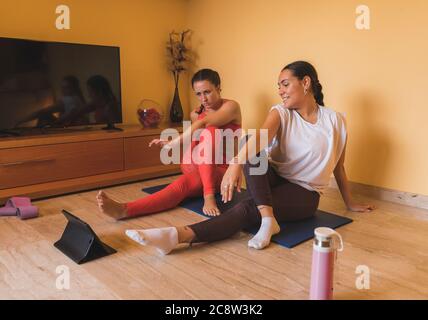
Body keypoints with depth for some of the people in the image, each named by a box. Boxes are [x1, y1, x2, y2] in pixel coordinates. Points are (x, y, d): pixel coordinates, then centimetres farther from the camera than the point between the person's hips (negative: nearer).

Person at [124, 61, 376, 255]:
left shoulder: (335, 121, -4)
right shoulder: (281, 113, -3)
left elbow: (338, 166, 7)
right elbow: (261, 137, -26)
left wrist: (350, 203, 17)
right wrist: (236, 164, -46)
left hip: (304, 194, -2)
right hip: (274, 179, 3)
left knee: (247, 209, -32)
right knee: (251, 153, -30)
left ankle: (181, 235, -47)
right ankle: (268, 218, -36)